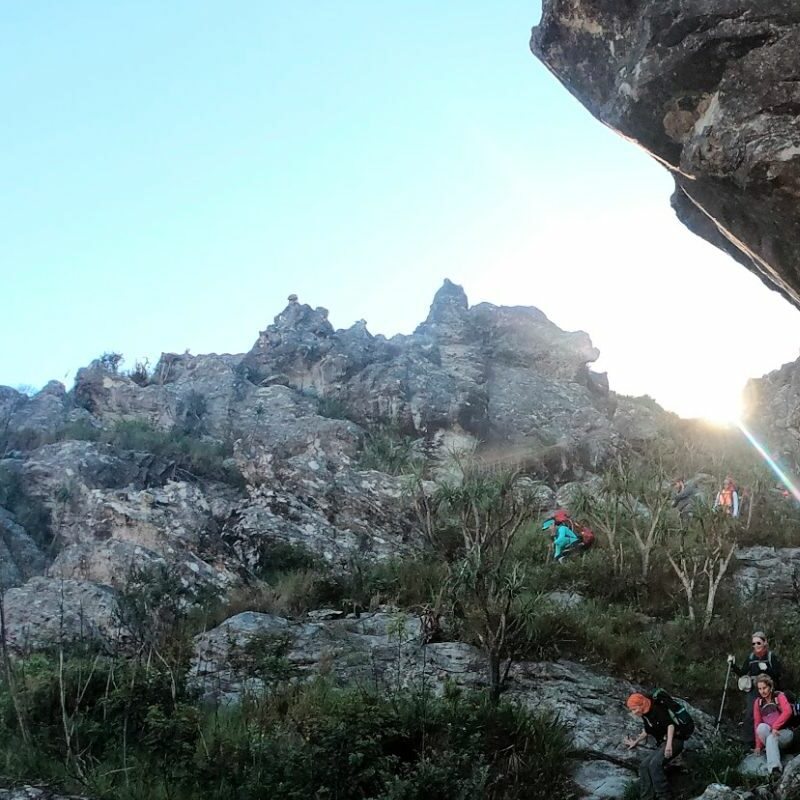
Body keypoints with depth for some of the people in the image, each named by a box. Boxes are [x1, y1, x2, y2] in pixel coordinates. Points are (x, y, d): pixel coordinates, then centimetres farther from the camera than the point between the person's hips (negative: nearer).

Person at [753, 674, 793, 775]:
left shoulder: (779, 696, -2)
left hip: (784, 733, -4)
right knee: (762, 727, -30)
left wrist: (775, 727, -30)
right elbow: (757, 724, 8)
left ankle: (774, 768, -48)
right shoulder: (758, 702, 9)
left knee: (771, 738, -36)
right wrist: (758, 745, 2)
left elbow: (787, 711, -21)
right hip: (769, 734, 4)